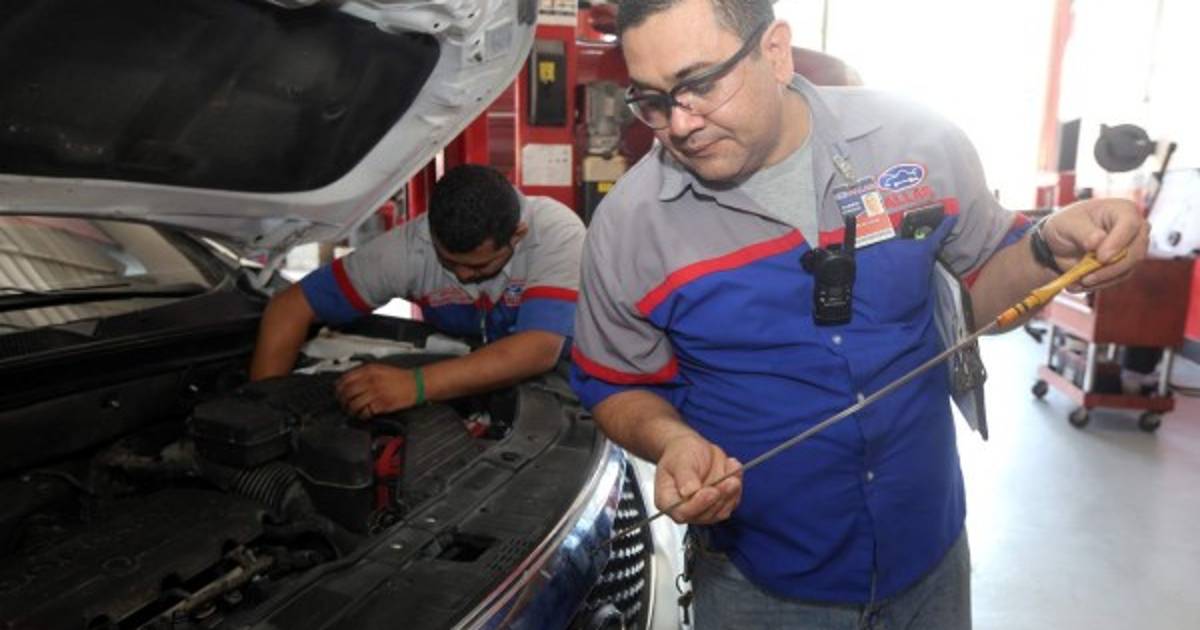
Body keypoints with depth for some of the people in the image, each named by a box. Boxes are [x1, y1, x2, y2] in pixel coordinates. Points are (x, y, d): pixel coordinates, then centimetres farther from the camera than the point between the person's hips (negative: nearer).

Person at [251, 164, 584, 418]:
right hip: (466, 385, 2)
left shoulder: (556, 233, -30)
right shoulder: (410, 247, -23)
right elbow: (291, 307, -17)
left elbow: (540, 350, -44)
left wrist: (418, 384, -53)